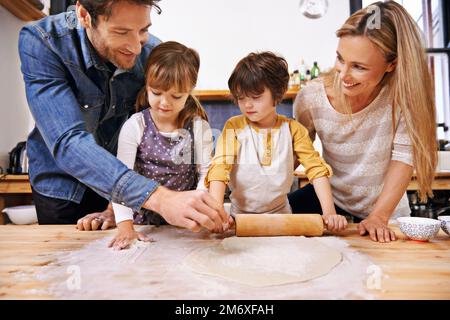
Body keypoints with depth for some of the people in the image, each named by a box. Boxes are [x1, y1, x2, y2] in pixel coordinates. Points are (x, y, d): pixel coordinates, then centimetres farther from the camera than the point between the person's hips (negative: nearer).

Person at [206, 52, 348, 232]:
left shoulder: (292, 129, -2)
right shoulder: (234, 127, -6)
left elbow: (316, 169, -6)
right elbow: (219, 168, -16)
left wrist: (329, 212, -18)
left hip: (281, 214, 1)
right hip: (240, 216, 0)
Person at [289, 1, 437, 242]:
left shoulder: (402, 93, -22)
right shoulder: (310, 99, -21)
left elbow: (404, 156, -18)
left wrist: (379, 216, -24)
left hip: (386, 209, 0)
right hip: (329, 199, 1)